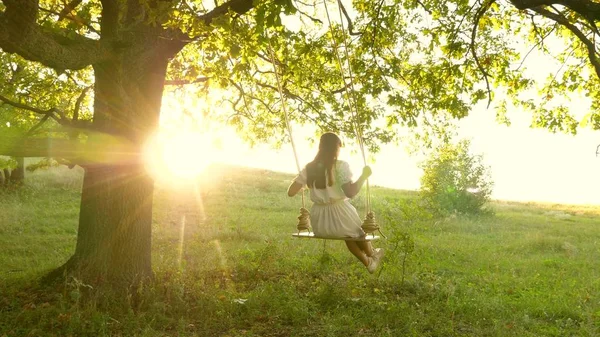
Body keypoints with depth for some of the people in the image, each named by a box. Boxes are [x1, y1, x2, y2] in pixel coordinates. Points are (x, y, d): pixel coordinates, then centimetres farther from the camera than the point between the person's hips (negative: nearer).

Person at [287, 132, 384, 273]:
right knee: (357, 229, 33)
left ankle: (368, 263, 51)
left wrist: (300, 180, 22)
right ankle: (372, 255, 59)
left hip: (319, 225, 5)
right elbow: (350, 192, -22)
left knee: (348, 231, 37)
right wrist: (364, 176, -7)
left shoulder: (309, 168, 1)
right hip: (339, 216, -5)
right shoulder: (340, 166, -12)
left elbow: (291, 192, 3)